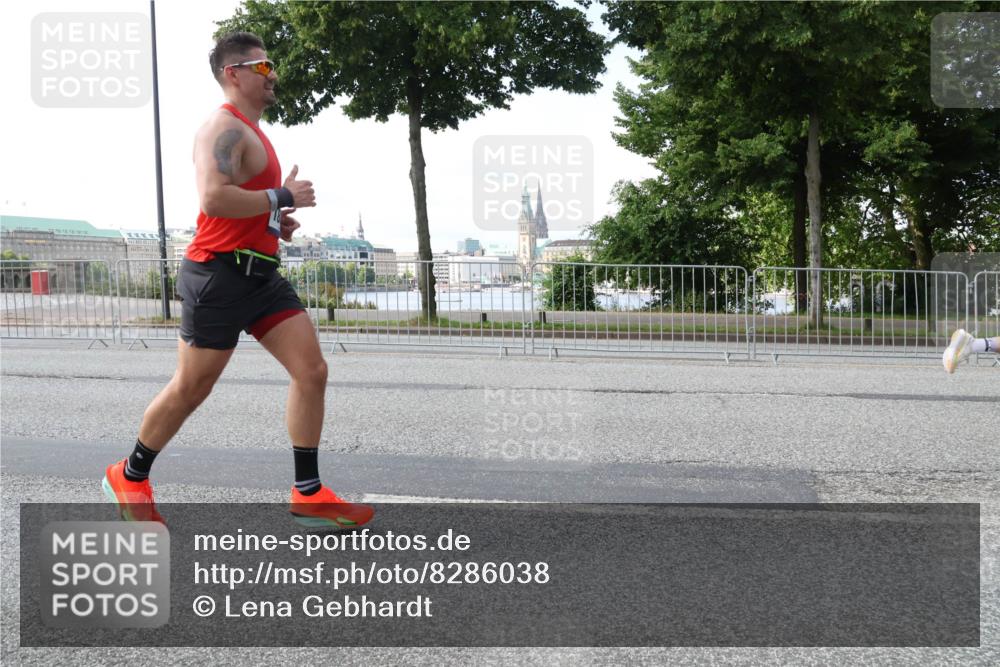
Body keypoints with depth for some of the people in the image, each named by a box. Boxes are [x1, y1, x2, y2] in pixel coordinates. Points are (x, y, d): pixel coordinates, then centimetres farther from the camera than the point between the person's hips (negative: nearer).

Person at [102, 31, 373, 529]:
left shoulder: (250, 132, 21)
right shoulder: (224, 127, -12)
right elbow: (213, 199, -27)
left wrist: (275, 220, 14)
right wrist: (281, 198, -18)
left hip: (260, 274, 9)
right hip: (220, 274, -9)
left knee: (312, 371, -2)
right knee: (190, 390, 3)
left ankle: (309, 495, 3)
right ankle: (128, 478, 26)